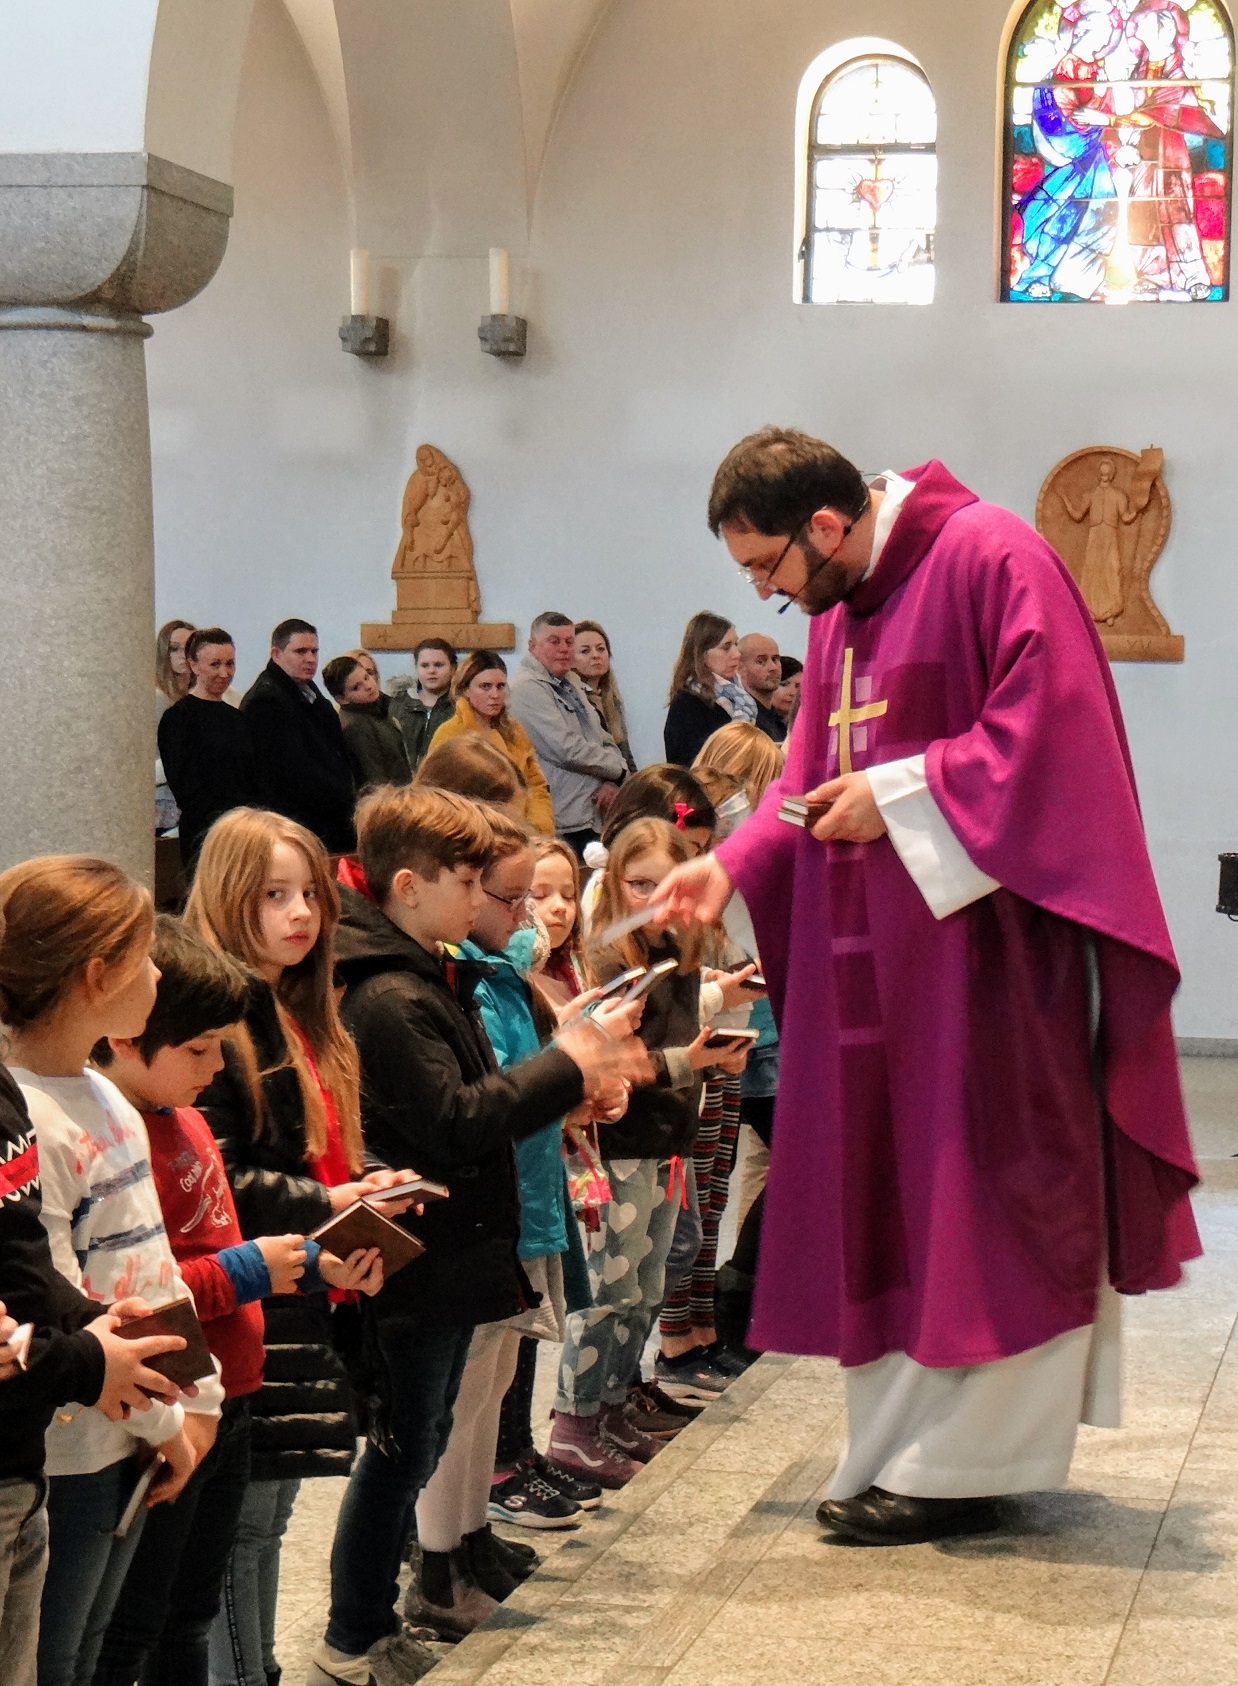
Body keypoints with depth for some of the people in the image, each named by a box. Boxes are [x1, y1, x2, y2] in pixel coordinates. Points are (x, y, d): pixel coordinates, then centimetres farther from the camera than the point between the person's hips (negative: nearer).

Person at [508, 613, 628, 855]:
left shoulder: (569, 688, 22)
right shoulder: (528, 688, -9)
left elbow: (607, 743, 19)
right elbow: (568, 750, -16)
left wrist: (613, 782, -3)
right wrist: (617, 767, -2)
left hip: (593, 821, 9)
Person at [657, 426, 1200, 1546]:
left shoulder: (989, 559, -13)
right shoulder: (838, 607, 13)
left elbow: (1050, 728, -20)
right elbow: (815, 774, 17)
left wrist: (901, 795, -18)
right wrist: (732, 866, 3)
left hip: (983, 937, -9)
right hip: (876, 955, 9)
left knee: (970, 1199, -3)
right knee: (883, 1195, 9)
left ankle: (957, 1467, 4)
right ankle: (906, 1446, 16)